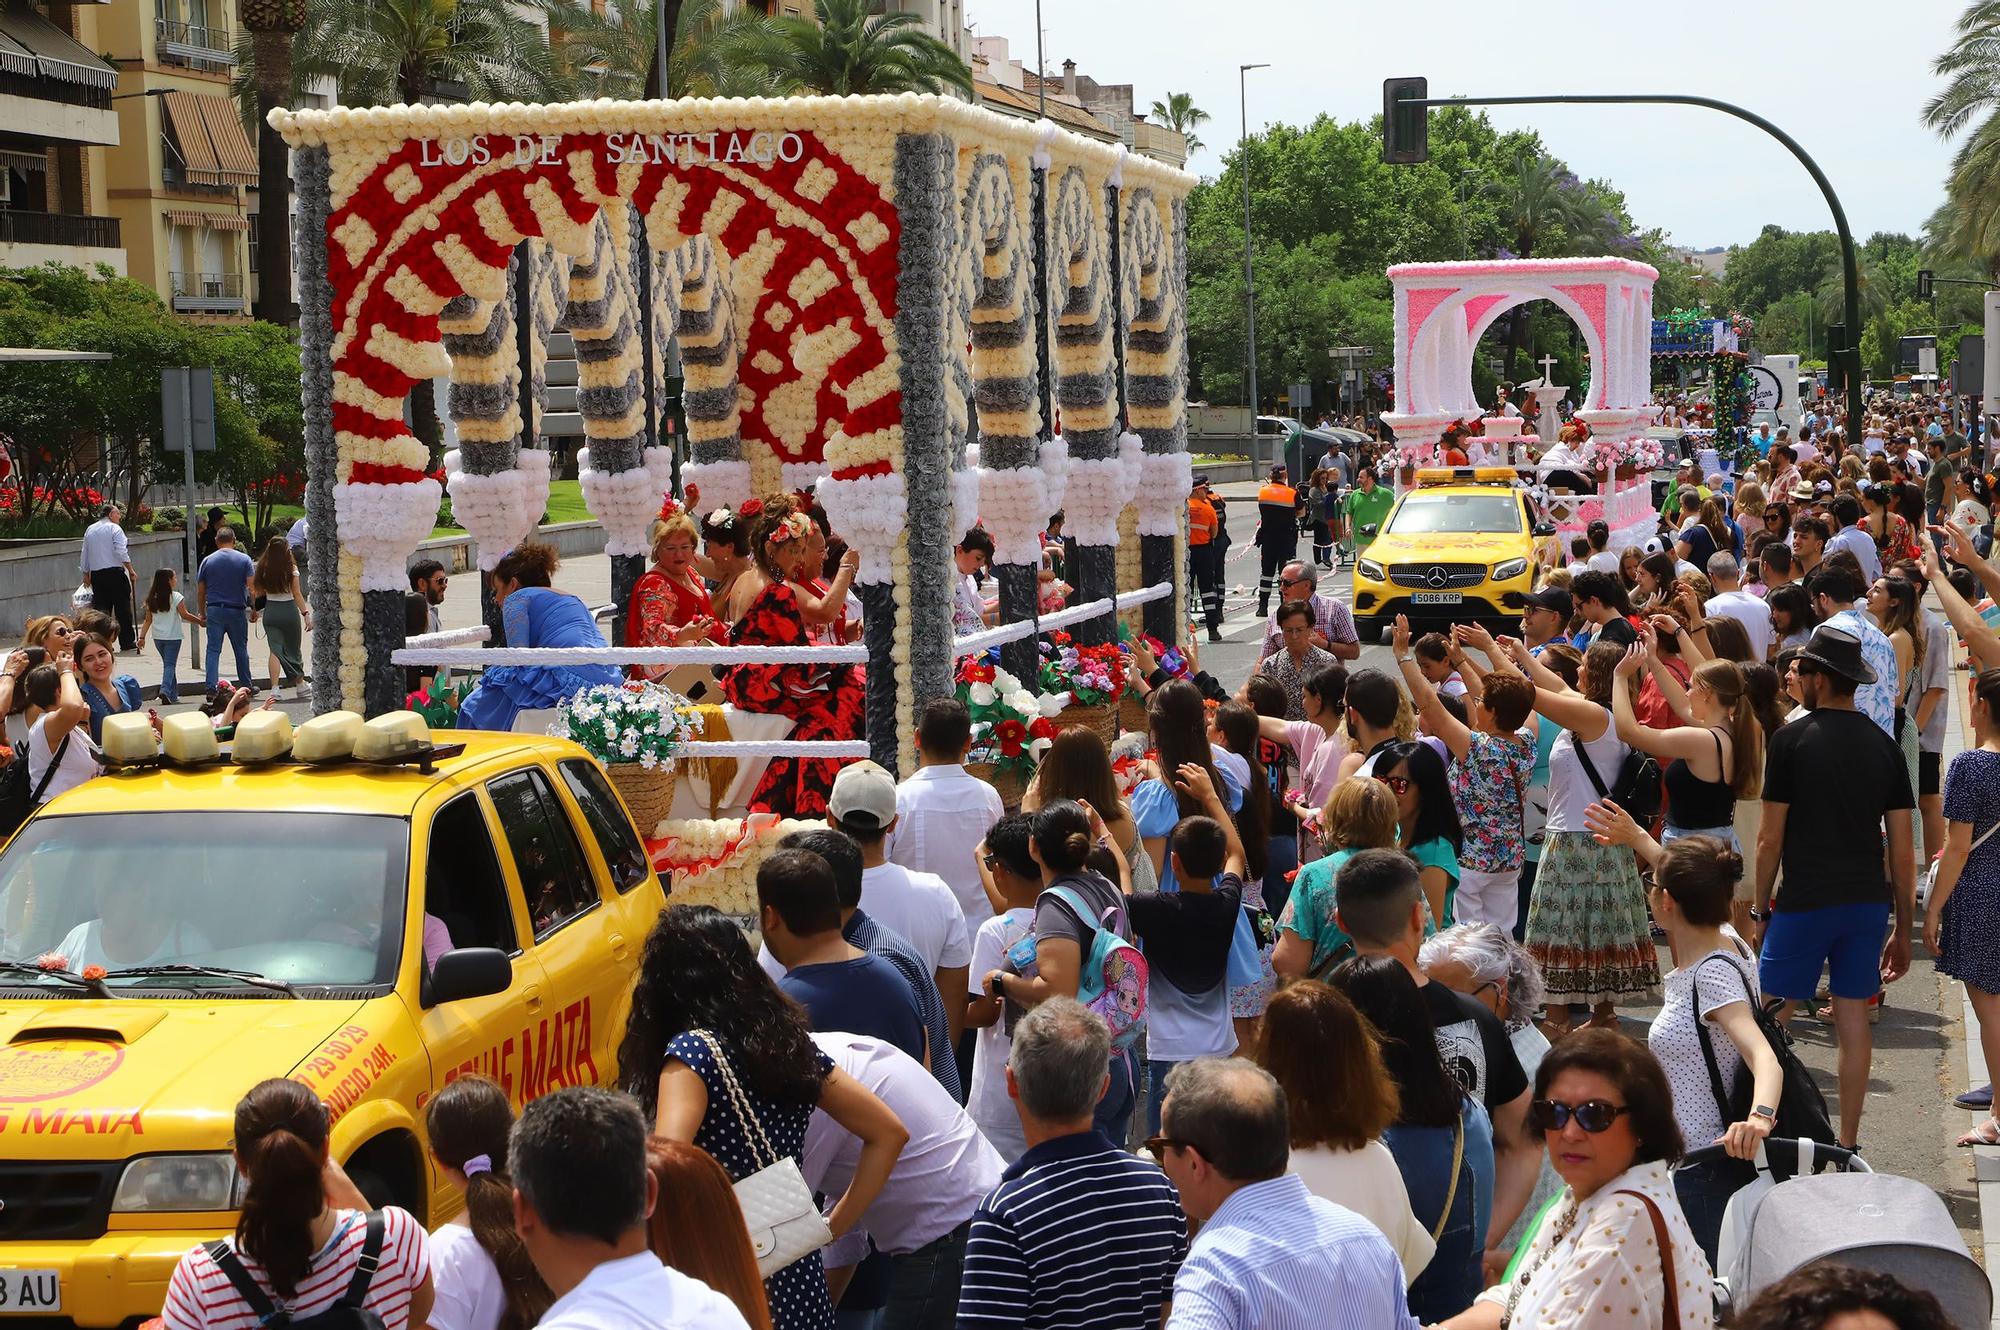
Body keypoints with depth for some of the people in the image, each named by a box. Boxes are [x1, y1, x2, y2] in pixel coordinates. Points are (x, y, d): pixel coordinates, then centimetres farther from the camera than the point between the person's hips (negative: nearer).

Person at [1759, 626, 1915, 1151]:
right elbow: (1903, 852, 6)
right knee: (1853, 1016, 10)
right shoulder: (1884, 744, 6)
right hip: (1869, 900, 5)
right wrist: (1903, 930, 14)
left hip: (1807, 900, -5)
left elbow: (1770, 841, -6)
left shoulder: (1792, 738, -7)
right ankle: (1846, 1146, 14)